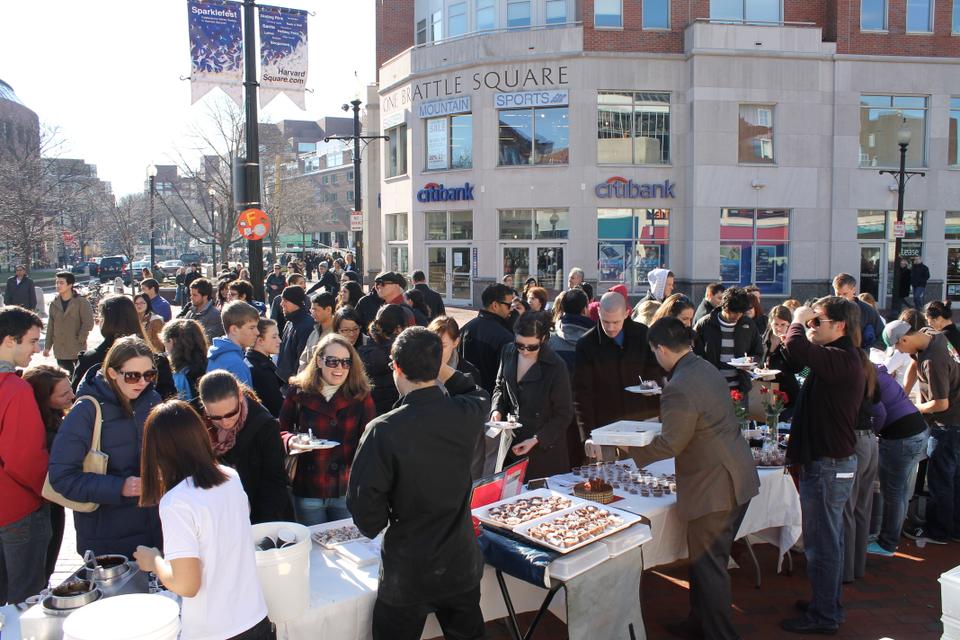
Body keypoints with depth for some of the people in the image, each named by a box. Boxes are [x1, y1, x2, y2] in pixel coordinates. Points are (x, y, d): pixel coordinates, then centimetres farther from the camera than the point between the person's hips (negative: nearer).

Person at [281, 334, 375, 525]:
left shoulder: (361, 395, -2)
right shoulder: (298, 391, -2)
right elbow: (281, 431, 5)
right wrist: (290, 441, -15)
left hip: (348, 490, 0)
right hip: (307, 490, 0)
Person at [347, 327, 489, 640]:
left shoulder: (383, 431, -24)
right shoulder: (467, 414, -12)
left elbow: (364, 503, -17)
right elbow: (480, 395, 14)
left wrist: (375, 526, 3)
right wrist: (445, 370, 8)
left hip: (407, 575, -3)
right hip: (462, 565, 4)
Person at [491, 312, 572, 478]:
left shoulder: (556, 367, -17)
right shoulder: (508, 352, -2)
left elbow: (564, 415, -10)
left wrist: (536, 440, -17)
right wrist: (497, 410, -5)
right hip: (510, 444, 4)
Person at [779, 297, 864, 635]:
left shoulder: (841, 359, -22)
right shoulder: (842, 359, 12)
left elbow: (795, 347, -35)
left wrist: (799, 320, -19)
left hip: (827, 467, -11)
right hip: (835, 462, 11)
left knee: (821, 545, 2)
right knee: (830, 541, 21)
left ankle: (823, 616, 14)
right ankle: (829, 605, 34)